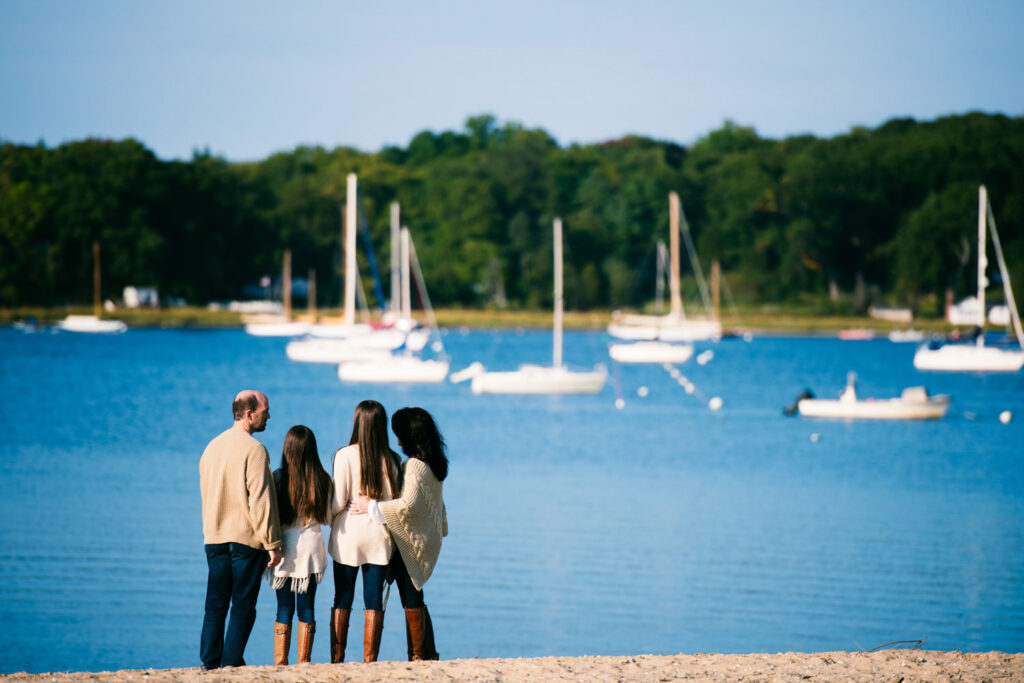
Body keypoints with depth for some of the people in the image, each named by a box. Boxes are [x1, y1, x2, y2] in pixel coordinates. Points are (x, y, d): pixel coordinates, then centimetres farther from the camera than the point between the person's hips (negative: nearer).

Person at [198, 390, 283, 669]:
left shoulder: (212, 447, 11)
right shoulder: (254, 449, -13)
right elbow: (260, 500, -16)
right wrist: (273, 544, -13)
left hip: (214, 538, 6)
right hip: (246, 538, -6)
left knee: (215, 604, 9)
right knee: (243, 605, 0)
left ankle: (210, 663, 7)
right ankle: (232, 663, -3)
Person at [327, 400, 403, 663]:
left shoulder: (345, 456, -11)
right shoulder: (391, 459, -2)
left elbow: (338, 503, -11)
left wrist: (326, 516, 8)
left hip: (348, 533, -2)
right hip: (378, 534, 2)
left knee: (342, 600, 6)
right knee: (374, 601, 5)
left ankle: (337, 660, 5)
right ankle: (369, 661, 4)